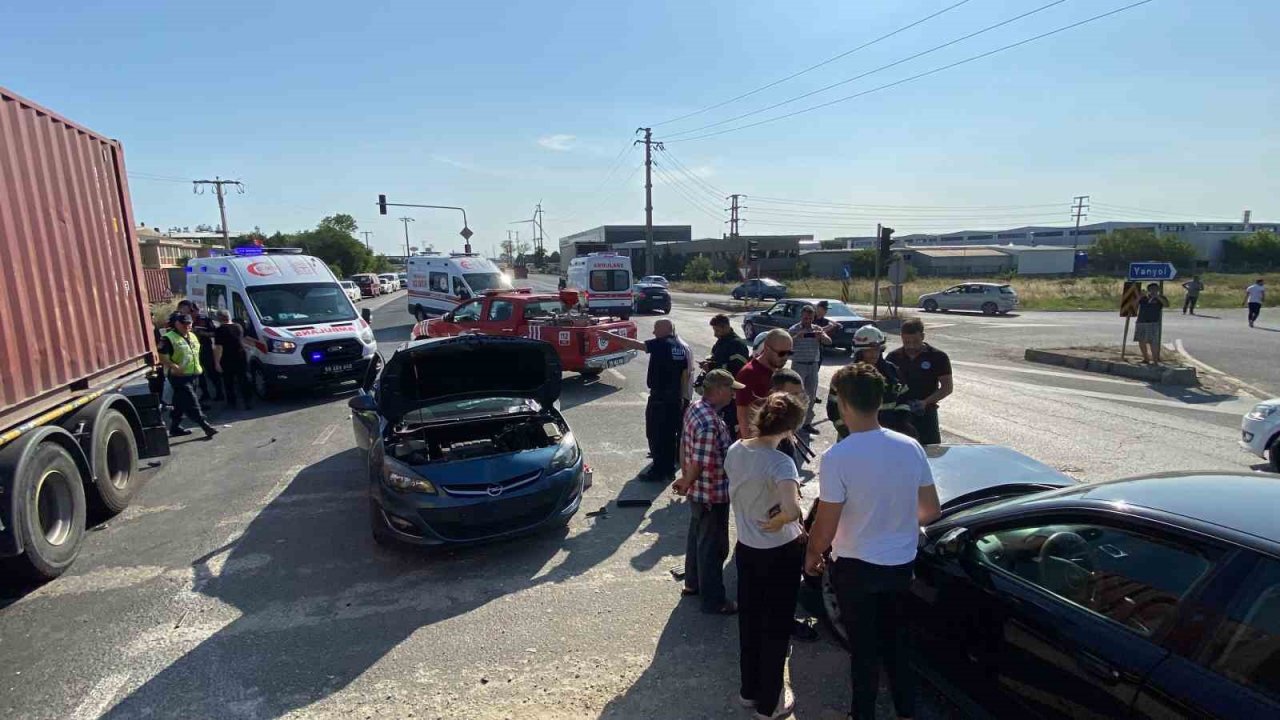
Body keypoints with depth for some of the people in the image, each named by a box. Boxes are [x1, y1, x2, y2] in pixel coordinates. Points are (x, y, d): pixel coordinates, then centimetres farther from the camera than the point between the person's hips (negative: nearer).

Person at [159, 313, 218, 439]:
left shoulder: (192, 336, 15)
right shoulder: (168, 338, -11)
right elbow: (162, 357, -18)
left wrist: (198, 367, 20)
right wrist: (174, 366, -28)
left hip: (192, 374, 8)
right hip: (179, 376, -8)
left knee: (180, 404, 16)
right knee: (192, 403, -12)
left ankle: (175, 428, 25)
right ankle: (204, 425, -16)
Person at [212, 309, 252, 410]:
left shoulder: (220, 330, -11)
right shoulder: (238, 327, 5)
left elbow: (218, 348, -15)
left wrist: (217, 362, -14)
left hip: (227, 360, -4)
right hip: (242, 357, 4)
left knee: (228, 382, 10)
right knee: (244, 381, 5)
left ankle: (231, 402, 15)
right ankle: (248, 401, 0)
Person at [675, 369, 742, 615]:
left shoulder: (694, 409, 0)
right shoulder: (711, 422, -30)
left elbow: (684, 444, 10)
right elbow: (699, 463, -27)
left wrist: (685, 478, 17)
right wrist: (685, 485, -9)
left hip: (699, 491, 10)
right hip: (713, 495, -10)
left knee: (697, 537, 24)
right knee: (714, 546, 6)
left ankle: (693, 583, 42)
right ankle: (713, 600, 21)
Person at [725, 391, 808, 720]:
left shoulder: (735, 450, -6)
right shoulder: (780, 462, -27)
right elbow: (792, 509, -41)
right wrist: (776, 522, -21)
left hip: (745, 548, 6)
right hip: (779, 554, -6)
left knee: (749, 622, 22)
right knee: (776, 628, 14)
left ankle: (749, 690, 40)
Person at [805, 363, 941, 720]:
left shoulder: (837, 457, -25)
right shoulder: (910, 447, -10)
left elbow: (826, 526, -18)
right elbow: (931, 510, 1)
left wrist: (811, 556, 1)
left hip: (856, 567, -4)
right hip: (901, 564, 4)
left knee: (863, 648, 15)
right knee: (897, 641, 25)